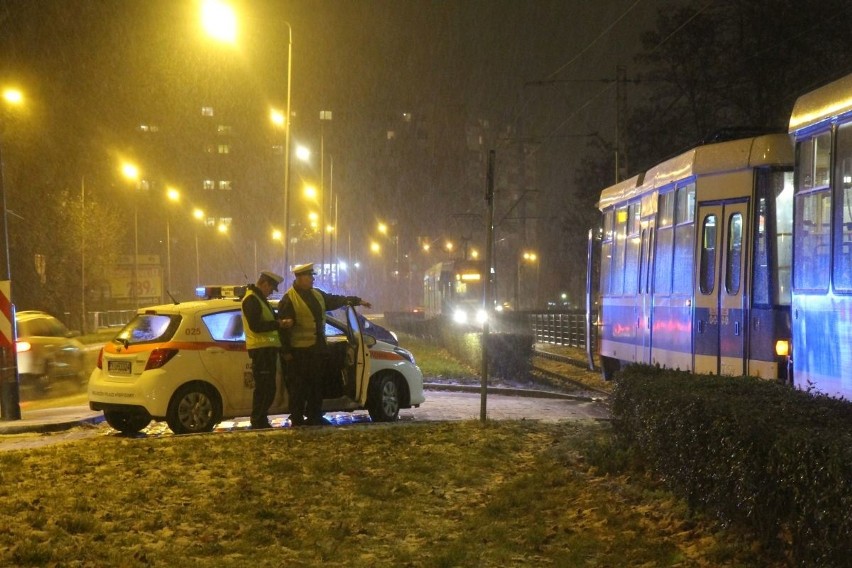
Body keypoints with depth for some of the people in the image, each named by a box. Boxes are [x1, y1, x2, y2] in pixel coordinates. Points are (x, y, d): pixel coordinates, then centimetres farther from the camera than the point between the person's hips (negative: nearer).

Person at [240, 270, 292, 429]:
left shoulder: (260, 299, 22)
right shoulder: (251, 300, -12)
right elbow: (255, 326, -21)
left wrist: (281, 323, 7)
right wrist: (279, 324, -18)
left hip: (267, 349, 10)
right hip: (261, 349, -10)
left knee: (267, 388, 13)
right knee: (264, 388, -9)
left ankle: (261, 422, 18)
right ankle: (258, 423, -7)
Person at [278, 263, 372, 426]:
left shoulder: (317, 295, 14)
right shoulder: (289, 300, -10)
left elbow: (335, 300, 27)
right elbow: (284, 327, -12)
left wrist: (357, 301, 26)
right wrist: (286, 351, -15)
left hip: (318, 348, 8)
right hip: (299, 350, -8)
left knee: (316, 384, 11)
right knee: (299, 386, -4)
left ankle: (314, 416, 18)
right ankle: (297, 419, 1)